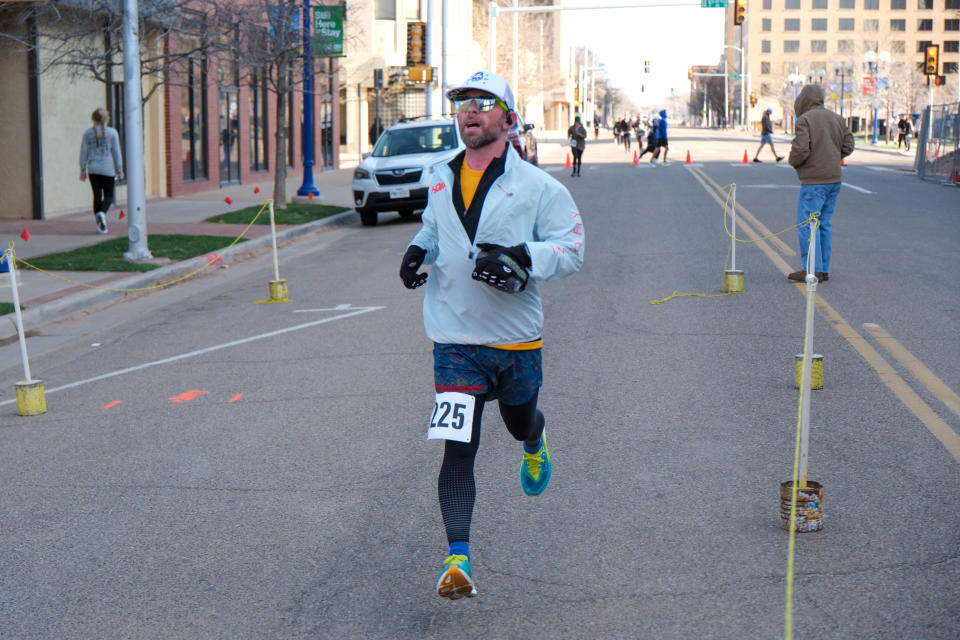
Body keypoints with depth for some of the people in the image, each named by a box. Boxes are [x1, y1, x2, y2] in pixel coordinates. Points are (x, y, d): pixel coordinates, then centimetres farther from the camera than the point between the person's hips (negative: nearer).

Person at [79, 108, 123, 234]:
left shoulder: (88, 133, 3)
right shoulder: (112, 132, -3)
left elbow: (83, 153, 5)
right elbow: (116, 153, -1)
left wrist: (83, 170, 11)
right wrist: (119, 171, 5)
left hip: (93, 170, 2)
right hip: (107, 169, -2)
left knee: (97, 196, 8)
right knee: (109, 195, 10)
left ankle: (100, 225, 6)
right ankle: (102, 213, -20)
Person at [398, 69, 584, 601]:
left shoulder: (536, 186, -6)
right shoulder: (441, 180, 8)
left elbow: (572, 249, -9)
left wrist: (520, 258, -25)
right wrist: (418, 251, 6)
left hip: (517, 337, -1)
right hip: (455, 340, 1)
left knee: (519, 421, 23)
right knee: (457, 447, -10)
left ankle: (534, 447, 63)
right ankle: (457, 562, -9)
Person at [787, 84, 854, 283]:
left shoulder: (805, 120, -11)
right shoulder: (835, 118, 12)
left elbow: (800, 149, -21)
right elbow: (848, 146, 14)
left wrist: (793, 161, -1)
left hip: (814, 180, -8)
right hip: (834, 179, 8)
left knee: (807, 223, -4)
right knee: (824, 224, 12)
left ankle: (811, 269, -7)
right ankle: (823, 269, 14)